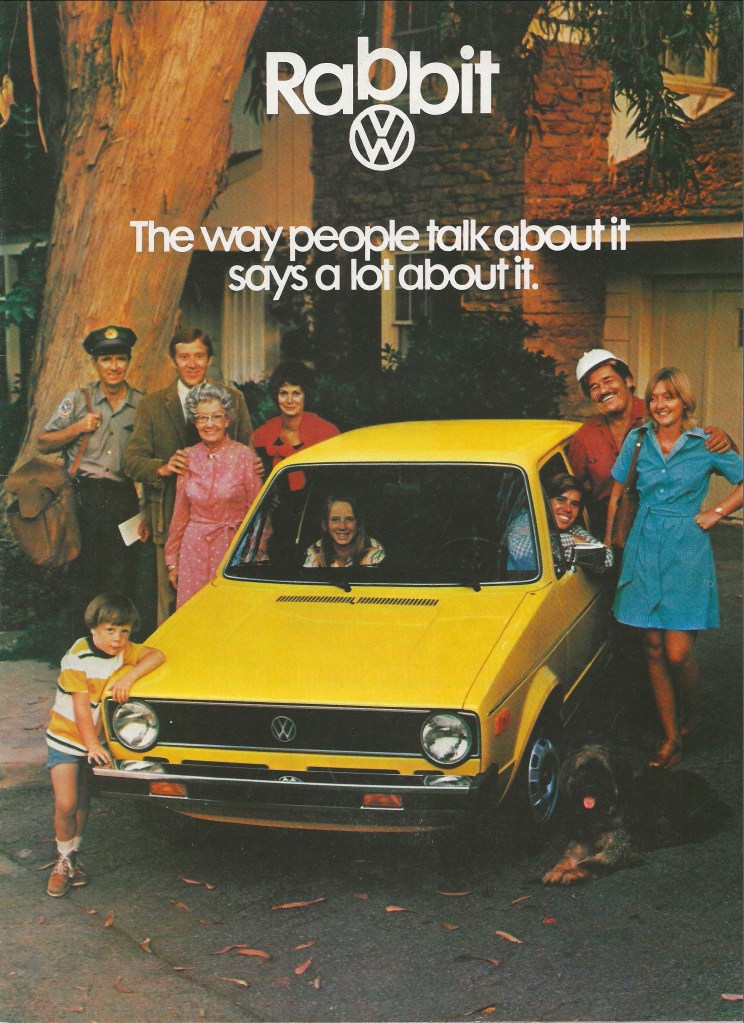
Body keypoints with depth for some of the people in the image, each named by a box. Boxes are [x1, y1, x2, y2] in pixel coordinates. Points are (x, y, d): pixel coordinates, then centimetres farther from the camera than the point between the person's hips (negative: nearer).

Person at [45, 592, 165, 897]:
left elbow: (156, 655, -13)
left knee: (83, 803, 14)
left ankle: (73, 857, 30)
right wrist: (92, 745, -25)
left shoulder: (121, 650, -4)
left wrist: (129, 676, -27)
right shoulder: (78, 659, -21)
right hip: (67, 738, -6)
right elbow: (81, 707, -22)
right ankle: (63, 860, 9)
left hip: (95, 740, 6)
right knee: (66, 805, -12)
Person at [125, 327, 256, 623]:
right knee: (170, 600, 0)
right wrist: (163, 468, -19)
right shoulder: (152, 405, 7)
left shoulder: (233, 399, 9)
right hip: (172, 520, 0)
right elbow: (132, 460, 2)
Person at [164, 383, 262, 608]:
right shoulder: (188, 457, 6)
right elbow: (180, 513, 12)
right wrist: (172, 560, 12)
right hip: (194, 550, 3)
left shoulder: (243, 456, -4)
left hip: (233, 549, -3)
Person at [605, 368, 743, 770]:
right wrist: (608, 543, 15)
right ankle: (671, 739, 16)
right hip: (644, 551, 3)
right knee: (654, 651, 5)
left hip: (687, 553, -3)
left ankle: (690, 718, 22)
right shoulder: (637, 441, 5)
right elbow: (615, 495, 14)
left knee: (678, 654, -8)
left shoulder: (705, 445, -2)